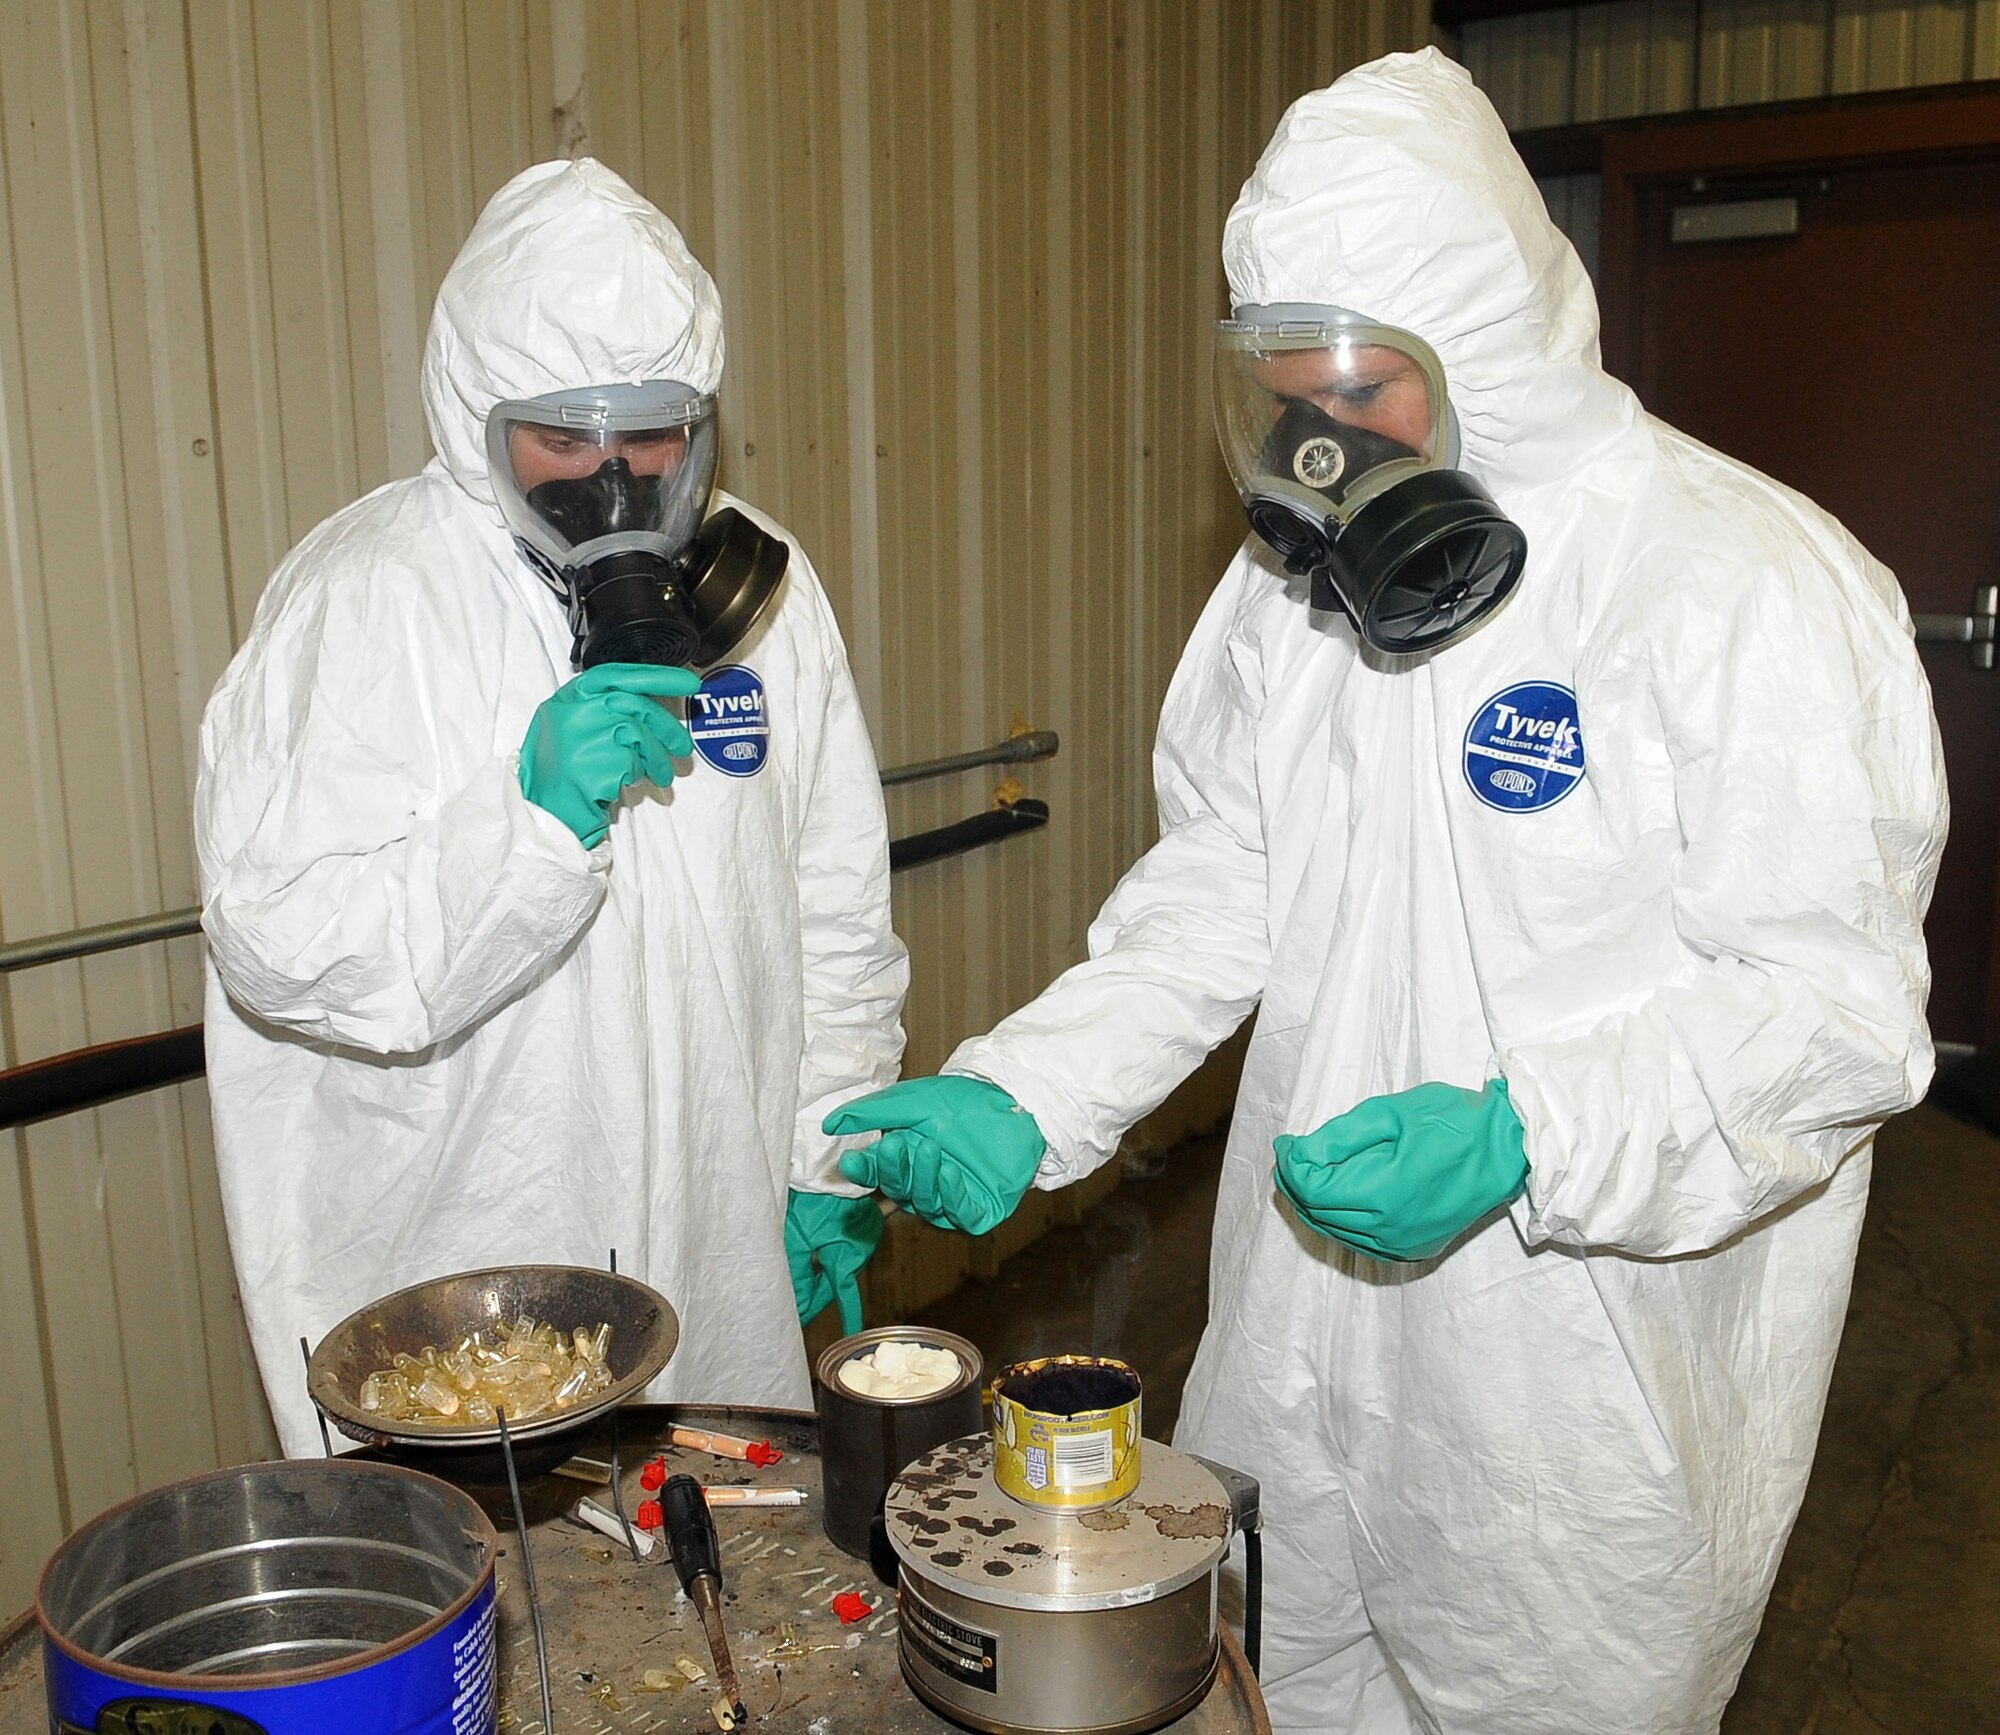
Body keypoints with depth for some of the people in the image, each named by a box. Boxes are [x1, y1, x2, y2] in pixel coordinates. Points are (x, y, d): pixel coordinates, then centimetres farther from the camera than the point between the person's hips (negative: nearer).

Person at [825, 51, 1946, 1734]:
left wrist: (1522, 1137, -32)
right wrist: (1021, 1097, -7)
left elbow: (1835, 1006, -17)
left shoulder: (1750, 585, -17)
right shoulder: (1290, 584, 4)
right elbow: (1209, 904, 7)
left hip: (1586, 1409, -5)